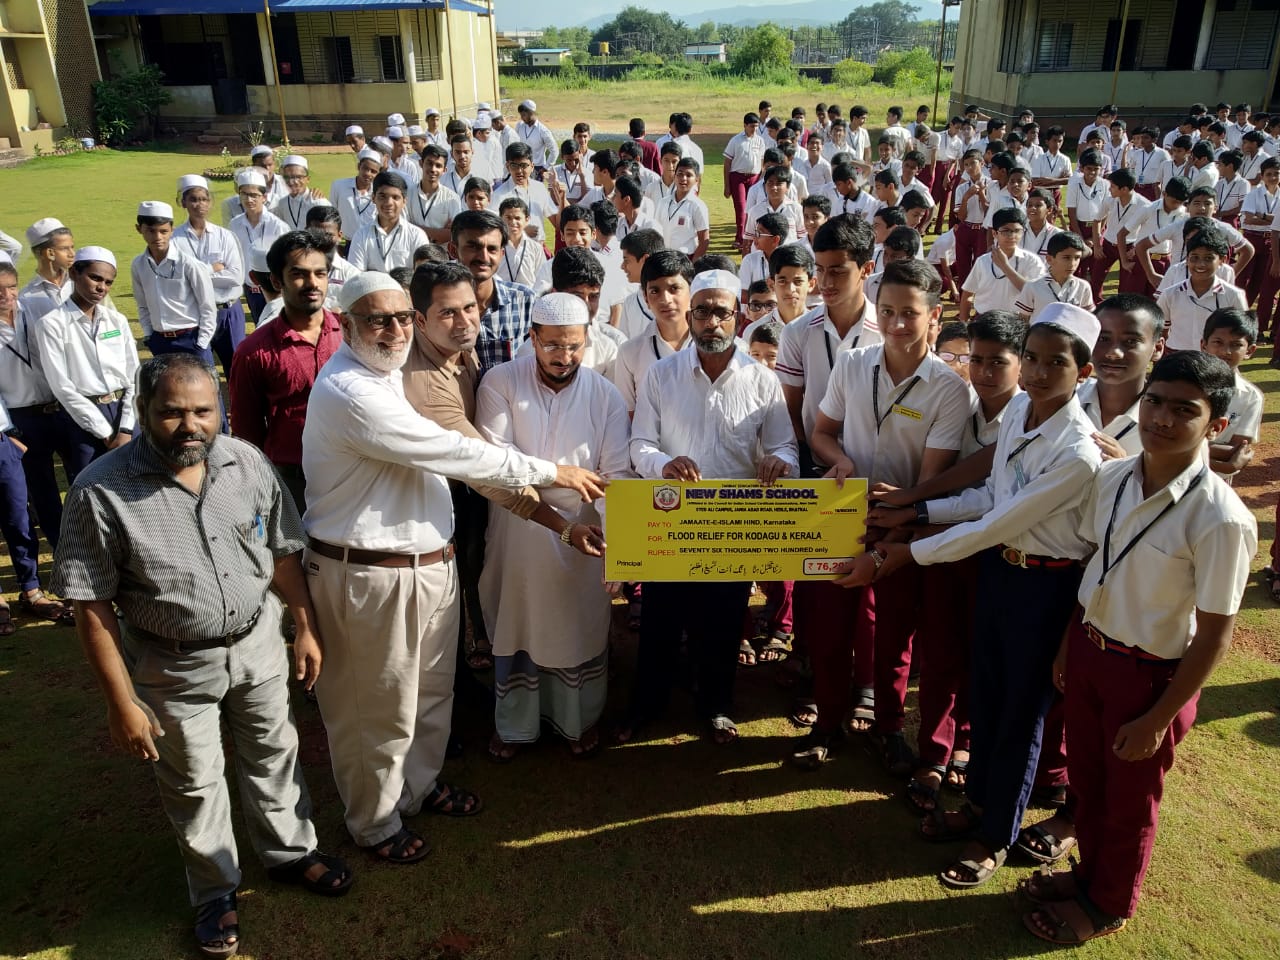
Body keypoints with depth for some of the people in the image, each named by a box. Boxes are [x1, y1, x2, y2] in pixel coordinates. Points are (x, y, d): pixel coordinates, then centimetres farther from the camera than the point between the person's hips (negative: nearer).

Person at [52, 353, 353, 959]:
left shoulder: (248, 463, -10)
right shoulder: (102, 493, -21)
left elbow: (281, 554, 2)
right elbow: (93, 608, -16)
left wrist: (306, 628, 5)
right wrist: (122, 703, -13)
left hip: (258, 642, 3)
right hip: (175, 667, -3)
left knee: (273, 751, 21)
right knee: (194, 783, 16)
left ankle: (289, 850, 46)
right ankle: (216, 891, 40)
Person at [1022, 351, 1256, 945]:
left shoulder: (1220, 519, -27)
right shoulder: (1111, 478, -8)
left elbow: (1213, 636, -20)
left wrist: (1158, 719, -15)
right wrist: (1070, 643, 9)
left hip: (1151, 674, -5)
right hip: (1090, 649, 5)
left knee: (1128, 802, 18)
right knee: (1087, 779, 25)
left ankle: (1109, 906, 45)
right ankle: (1089, 872, 52)